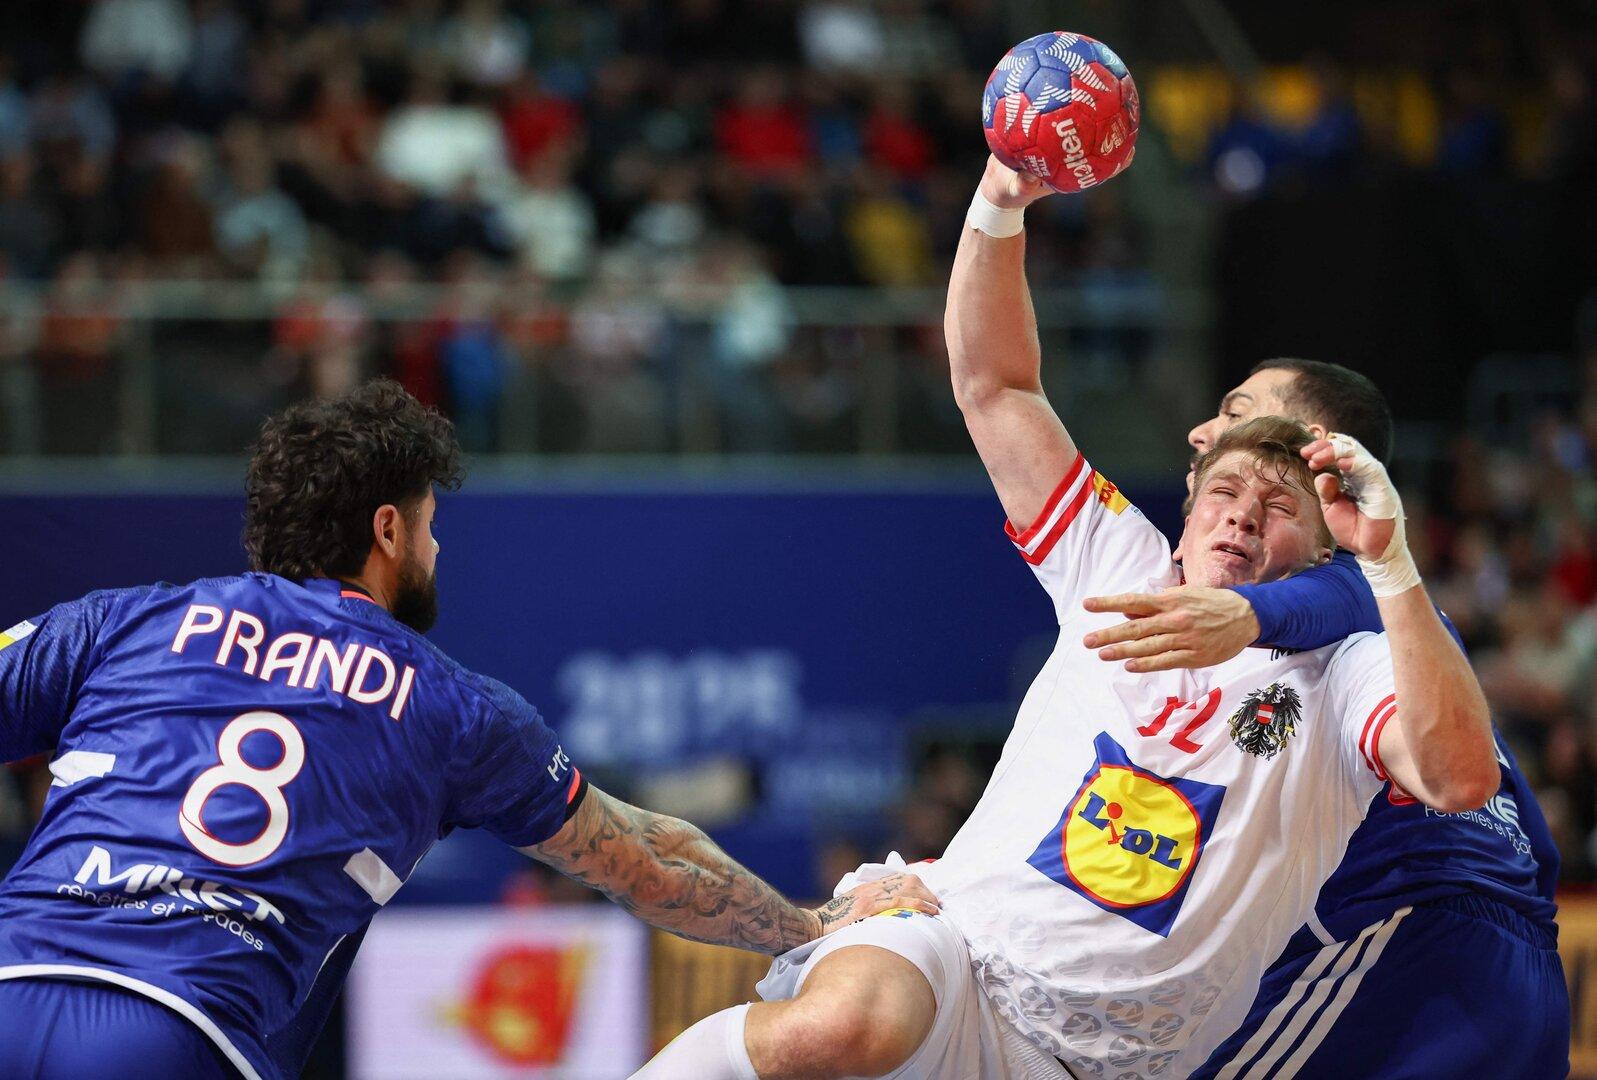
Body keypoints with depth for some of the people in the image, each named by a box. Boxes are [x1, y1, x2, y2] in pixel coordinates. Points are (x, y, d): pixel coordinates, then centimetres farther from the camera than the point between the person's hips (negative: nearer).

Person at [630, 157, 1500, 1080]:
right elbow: (994, 386, 14)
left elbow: (1462, 779, -15)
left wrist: (1389, 560, -20)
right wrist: (999, 202, 0)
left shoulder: (1343, 679, 6)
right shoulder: (1124, 572, 14)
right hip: (956, 953, 0)